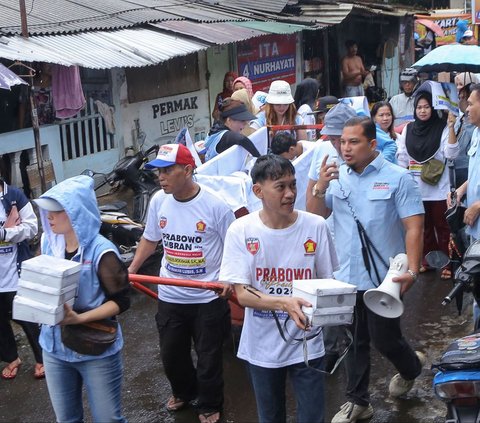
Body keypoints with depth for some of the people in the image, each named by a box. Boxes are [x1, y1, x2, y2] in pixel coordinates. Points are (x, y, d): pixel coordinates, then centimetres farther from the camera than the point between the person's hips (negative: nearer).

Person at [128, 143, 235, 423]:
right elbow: (150, 239, 12)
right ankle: (183, 392, 49)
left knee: (209, 358, 11)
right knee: (171, 354, 21)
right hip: (170, 296, 5)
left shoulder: (215, 205, -17)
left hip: (208, 298, -4)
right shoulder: (158, 201, -4)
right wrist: (131, 270, 4)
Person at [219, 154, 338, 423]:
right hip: (262, 347, 0)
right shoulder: (241, 230, -12)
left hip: (307, 343, 0)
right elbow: (242, 294, -14)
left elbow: (327, 282, 2)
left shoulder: (316, 226, -9)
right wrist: (286, 303, -31)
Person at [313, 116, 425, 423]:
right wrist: (320, 188, -14)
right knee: (354, 342, 14)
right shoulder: (336, 177, 2)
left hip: (384, 279, -4)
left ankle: (412, 367, 41)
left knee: (384, 339, 8)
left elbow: (414, 227, -12)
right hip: (346, 277, 4)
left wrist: (413, 270, -22)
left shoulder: (398, 178, -10)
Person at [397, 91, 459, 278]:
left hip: (437, 188, -4)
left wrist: (451, 128, -25)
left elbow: (451, 154, -17)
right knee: (424, 226, 15)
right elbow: (402, 158, 7)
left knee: (442, 226, 3)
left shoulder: (442, 128, -7)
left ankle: (446, 263, 10)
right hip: (416, 188, 4)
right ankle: (428, 259, 27)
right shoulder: (408, 129, 4)